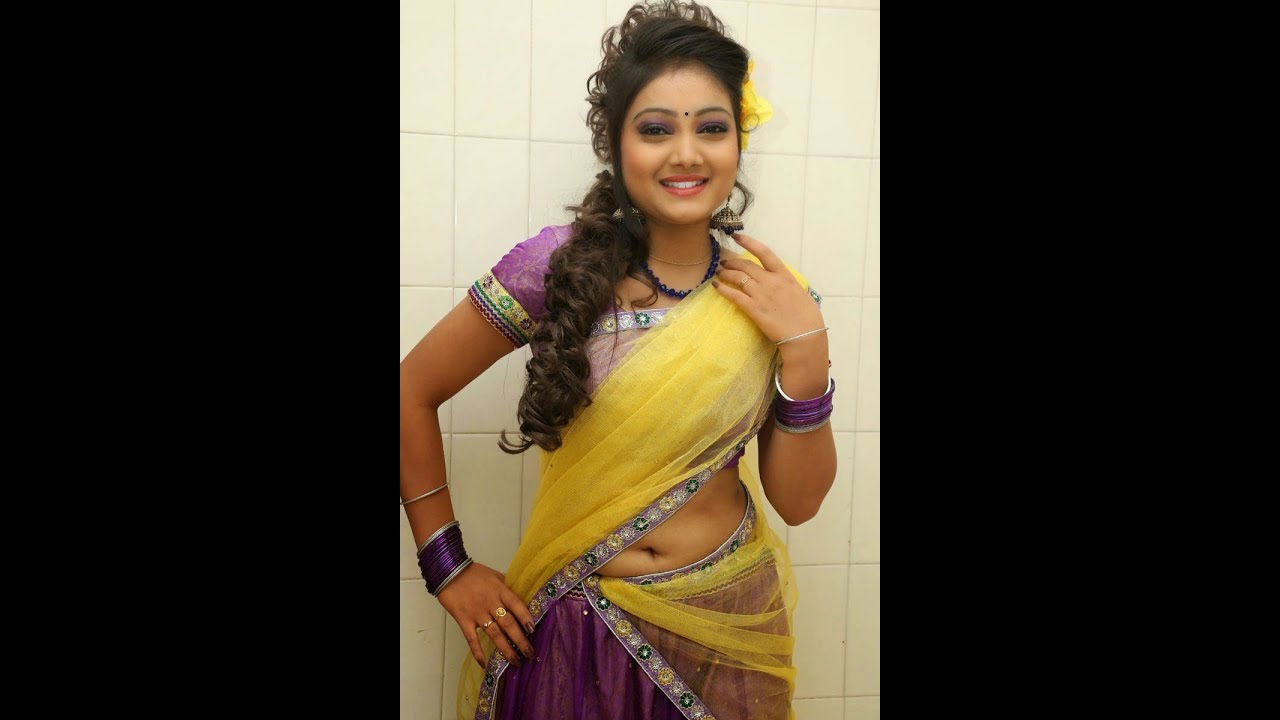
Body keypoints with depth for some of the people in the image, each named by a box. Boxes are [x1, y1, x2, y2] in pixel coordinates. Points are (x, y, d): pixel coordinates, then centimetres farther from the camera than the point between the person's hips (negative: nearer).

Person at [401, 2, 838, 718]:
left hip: (730, 631, 2)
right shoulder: (557, 265, -15)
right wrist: (448, 565, -4)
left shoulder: (775, 296, -8)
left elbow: (797, 501, -4)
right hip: (582, 630, -2)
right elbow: (414, 391, -5)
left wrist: (805, 351, -17)